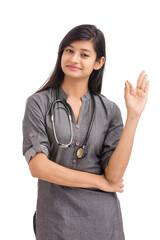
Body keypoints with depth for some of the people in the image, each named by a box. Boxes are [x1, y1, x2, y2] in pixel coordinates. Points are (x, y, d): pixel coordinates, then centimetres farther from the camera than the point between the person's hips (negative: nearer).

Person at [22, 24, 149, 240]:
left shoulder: (109, 110, 0)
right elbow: (37, 166, -13)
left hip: (103, 219, 2)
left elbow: (114, 174, -11)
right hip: (56, 216, -1)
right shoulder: (38, 103, -5)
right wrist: (100, 181, -8)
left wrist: (133, 116, -15)